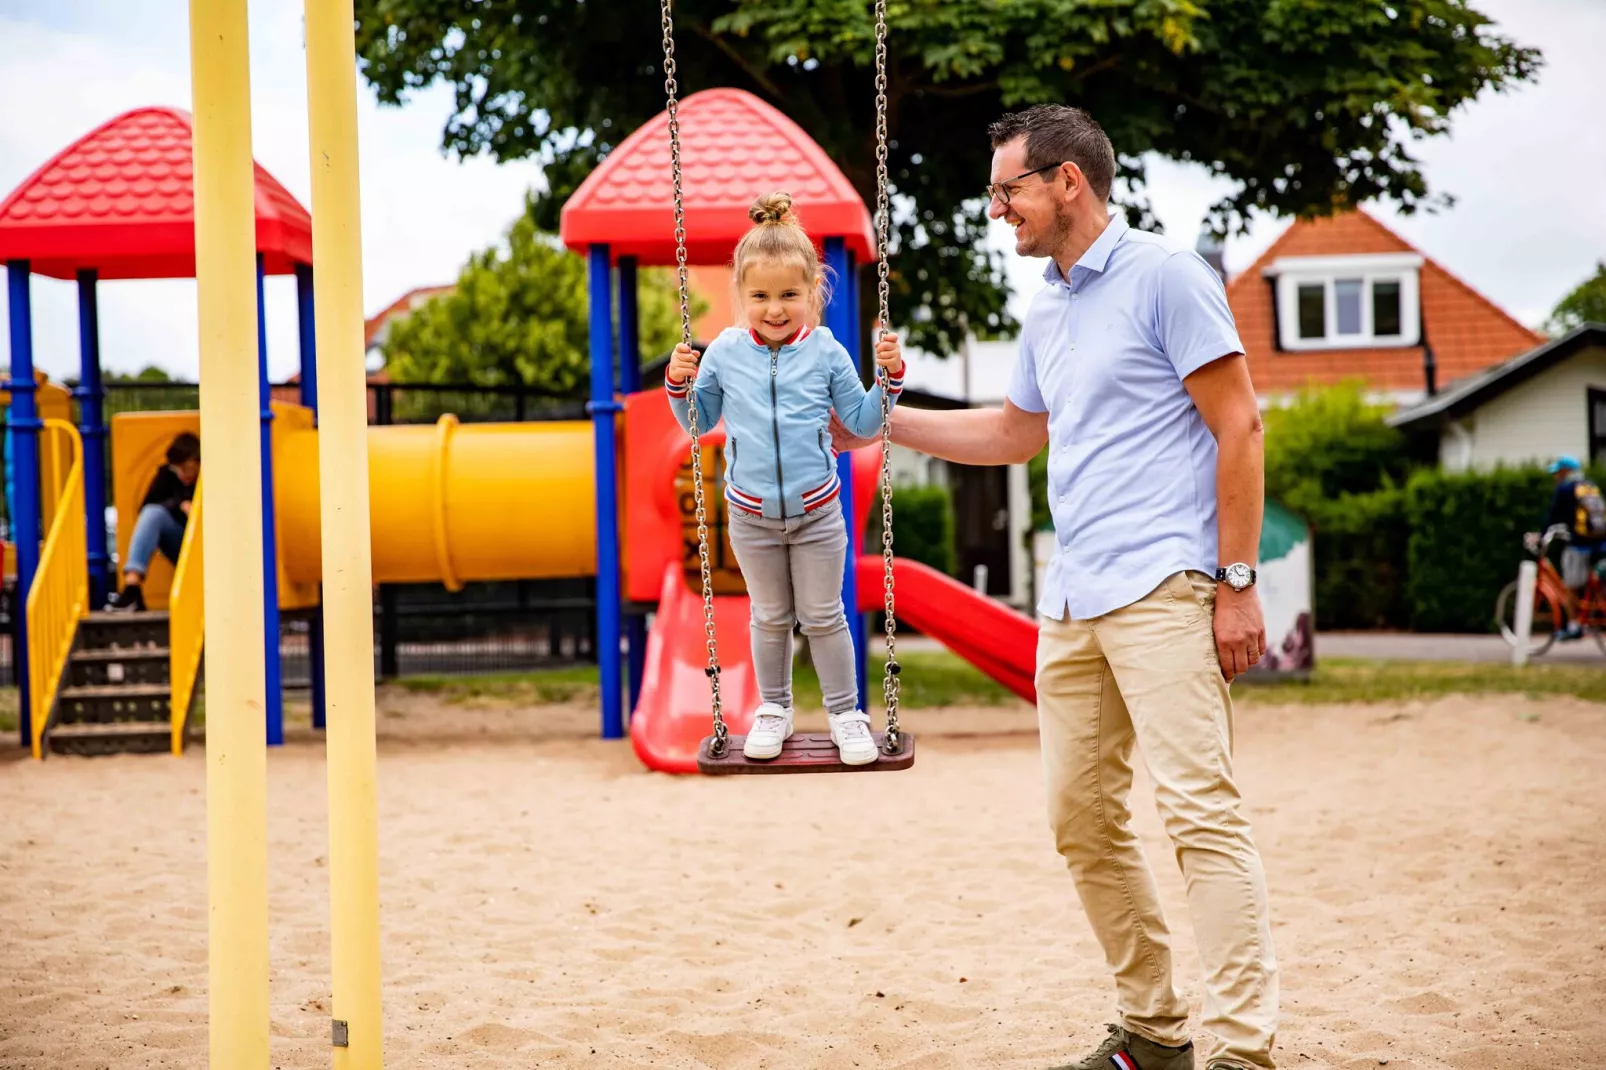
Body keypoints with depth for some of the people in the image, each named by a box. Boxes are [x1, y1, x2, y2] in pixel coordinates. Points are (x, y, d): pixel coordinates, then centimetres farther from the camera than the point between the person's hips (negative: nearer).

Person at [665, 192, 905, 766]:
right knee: (771, 617, 15)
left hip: (817, 511, -1)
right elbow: (699, 420, 8)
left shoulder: (826, 353, -9)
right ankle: (773, 708, 31)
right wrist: (679, 384, -9)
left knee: (823, 615, 8)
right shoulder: (724, 353, -6)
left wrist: (889, 377, -13)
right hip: (751, 515, 1)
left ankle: (845, 710, 22)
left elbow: (863, 422, 1)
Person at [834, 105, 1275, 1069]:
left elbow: (1239, 425, -8)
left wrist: (1237, 583, -13)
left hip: (1163, 590, -8)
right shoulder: (1048, 311, 19)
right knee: (1083, 819, 7)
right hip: (1075, 602, 9)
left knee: (1201, 808, -15)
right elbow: (1016, 433, 34)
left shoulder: (1165, 276, -5)